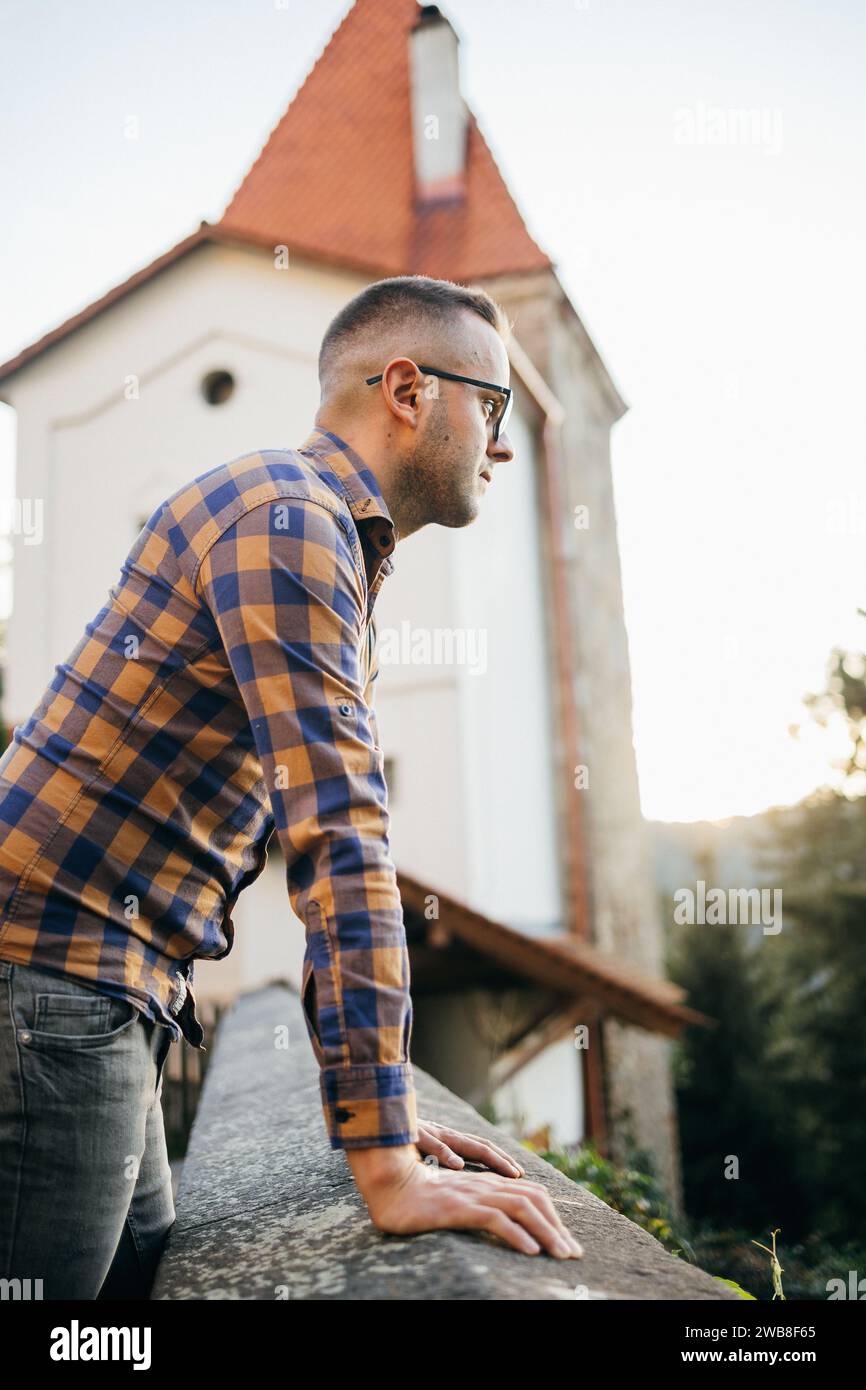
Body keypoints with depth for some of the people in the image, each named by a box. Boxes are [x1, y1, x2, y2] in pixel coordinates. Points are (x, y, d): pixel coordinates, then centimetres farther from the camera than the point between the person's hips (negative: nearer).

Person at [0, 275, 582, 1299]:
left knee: (142, 1282, 15)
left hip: (120, 999, 10)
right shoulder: (287, 514, -13)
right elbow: (339, 839, -22)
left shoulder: (341, 558, 19)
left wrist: (385, 1114, 15)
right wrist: (385, 1165, -22)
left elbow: (335, 845, 18)